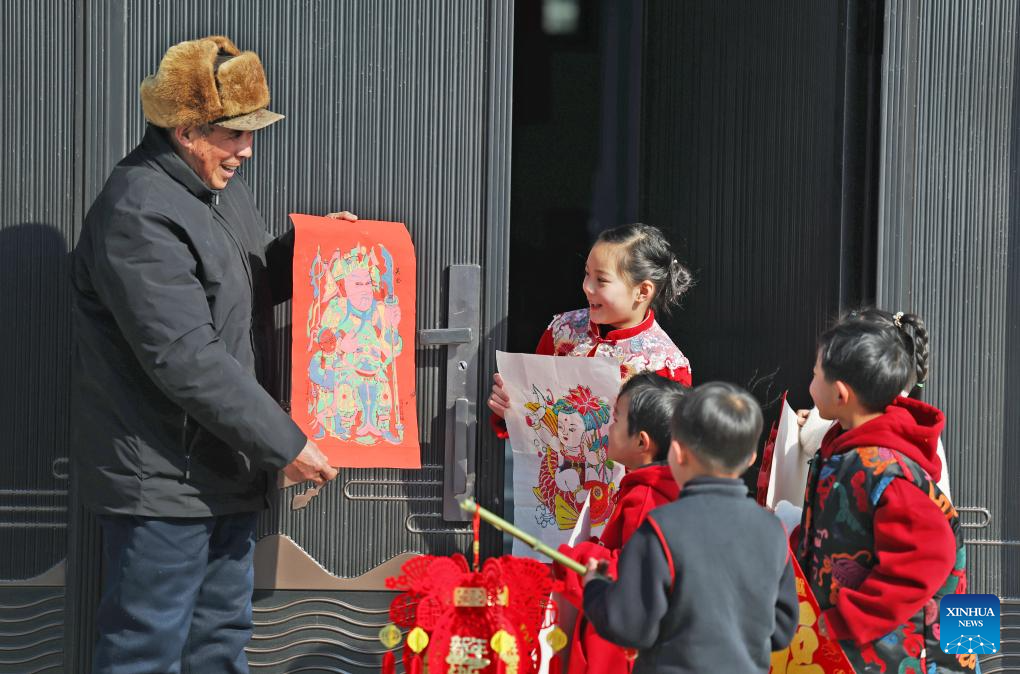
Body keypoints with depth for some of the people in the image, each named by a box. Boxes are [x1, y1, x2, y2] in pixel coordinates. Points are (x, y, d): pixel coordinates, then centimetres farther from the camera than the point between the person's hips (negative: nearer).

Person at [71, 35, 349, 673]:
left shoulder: (223, 185, 10)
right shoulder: (139, 213, -22)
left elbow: (256, 282, 24)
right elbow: (186, 359, -26)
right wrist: (284, 444, -21)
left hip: (225, 470, 10)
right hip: (163, 479, -10)